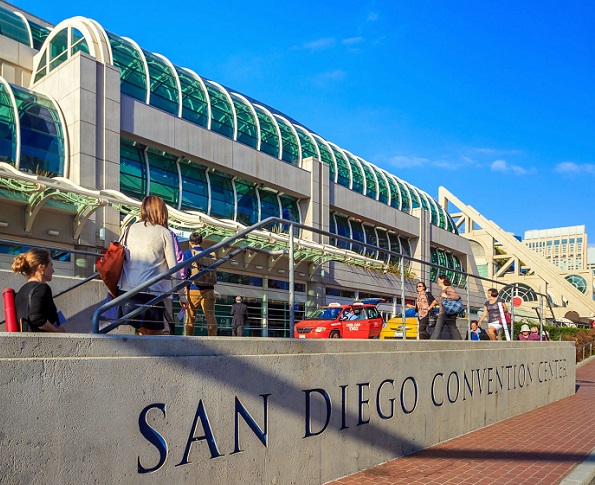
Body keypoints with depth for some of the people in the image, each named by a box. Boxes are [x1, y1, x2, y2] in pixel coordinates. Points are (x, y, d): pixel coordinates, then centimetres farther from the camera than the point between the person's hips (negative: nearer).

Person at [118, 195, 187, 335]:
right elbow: (173, 267, 0)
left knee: (144, 333, 13)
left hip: (127, 290, 5)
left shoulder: (130, 229, 12)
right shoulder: (163, 233, 1)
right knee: (156, 335, 3)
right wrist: (182, 295, 7)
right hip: (151, 292, -4)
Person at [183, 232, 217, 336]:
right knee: (211, 317, 1)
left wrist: (185, 291, -1)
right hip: (208, 289, 2)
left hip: (193, 289, -2)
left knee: (190, 319, 5)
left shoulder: (187, 253, 2)